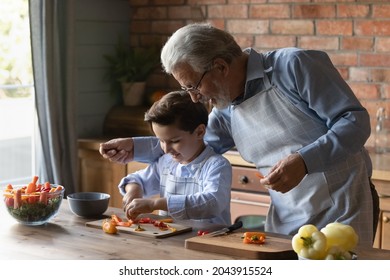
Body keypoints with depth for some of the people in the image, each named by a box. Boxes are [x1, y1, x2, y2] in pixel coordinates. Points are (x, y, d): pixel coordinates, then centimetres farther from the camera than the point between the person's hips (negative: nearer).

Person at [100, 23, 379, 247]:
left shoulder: (294, 66, -14)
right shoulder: (225, 110, 6)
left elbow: (355, 120, -16)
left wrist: (303, 161, -29)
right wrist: (135, 147, 16)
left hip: (343, 213, -6)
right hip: (285, 225, 6)